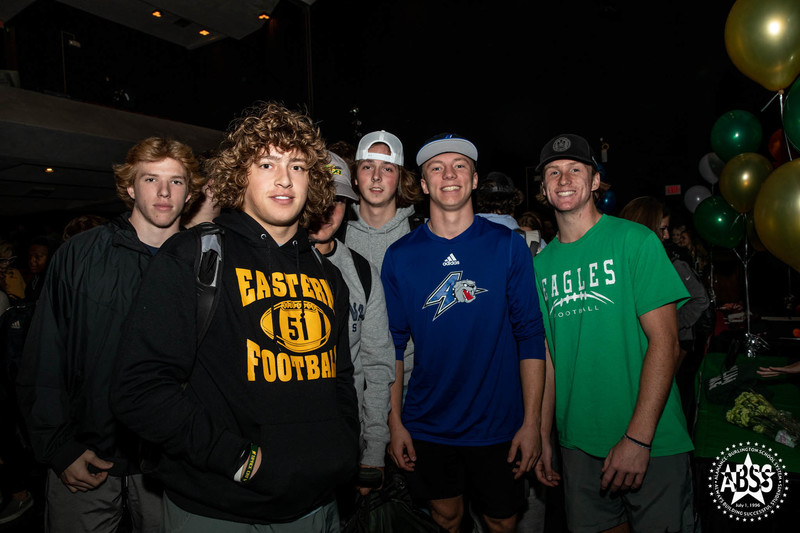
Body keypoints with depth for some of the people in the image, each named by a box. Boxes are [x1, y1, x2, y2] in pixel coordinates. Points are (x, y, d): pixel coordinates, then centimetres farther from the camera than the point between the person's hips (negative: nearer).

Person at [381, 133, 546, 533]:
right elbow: (393, 343, 1)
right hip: (426, 427, 1)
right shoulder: (400, 256, -3)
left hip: (498, 425, -1)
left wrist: (531, 422, -9)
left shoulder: (508, 246, -6)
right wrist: (395, 422, -1)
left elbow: (531, 335, -6)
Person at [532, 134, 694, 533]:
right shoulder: (542, 263, 5)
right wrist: (542, 436, 6)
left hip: (652, 444, -4)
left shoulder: (635, 240, -8)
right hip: (578, 445, 4)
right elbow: (548, 354, 9)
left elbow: (665, 342, -13)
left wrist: (638, 438, -19)